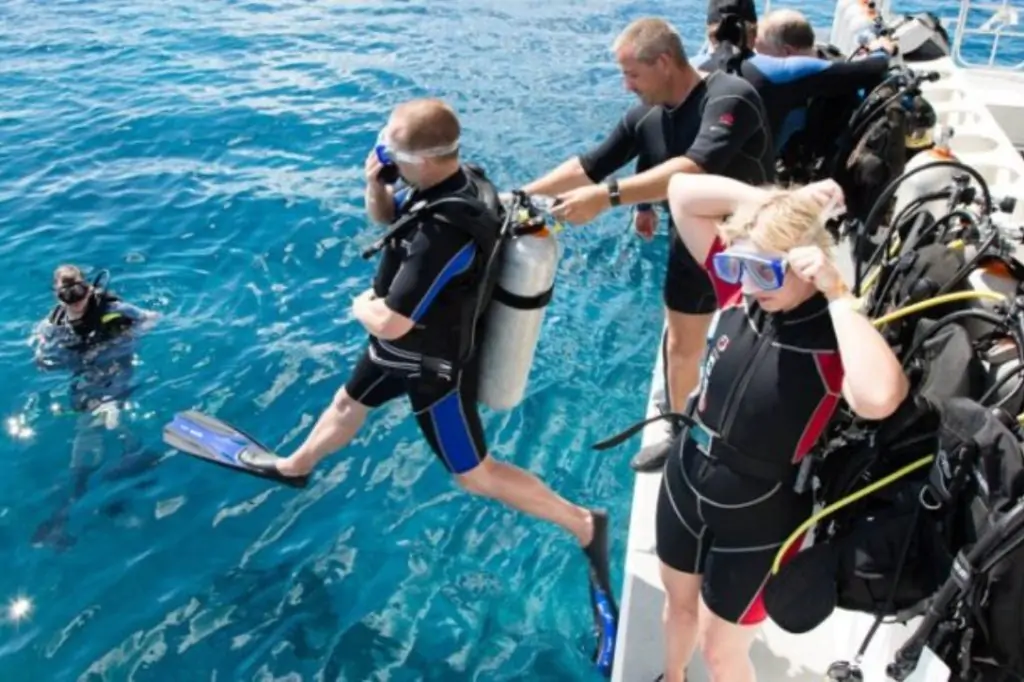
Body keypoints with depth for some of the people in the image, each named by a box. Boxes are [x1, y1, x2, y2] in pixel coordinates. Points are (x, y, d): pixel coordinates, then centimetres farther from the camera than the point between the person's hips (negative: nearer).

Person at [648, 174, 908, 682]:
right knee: (678, 602, 30)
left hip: (758, 522, -5)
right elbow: (682, 193, -13)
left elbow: (878, 399, -50)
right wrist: (776, 201, -23)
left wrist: (837, 294, -40)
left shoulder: (838, 336, -26)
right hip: (685, 483, 6)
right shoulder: (739, 293, -13)